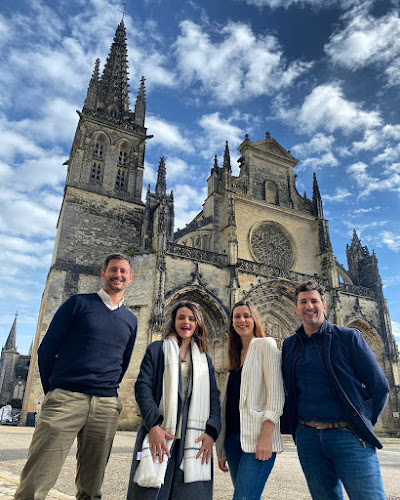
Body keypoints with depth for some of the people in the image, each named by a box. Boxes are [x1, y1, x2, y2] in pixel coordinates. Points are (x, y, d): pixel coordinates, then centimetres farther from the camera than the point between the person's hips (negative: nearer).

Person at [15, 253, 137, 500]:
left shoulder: (131, 320, 14)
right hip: (66, 398, -3)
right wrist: (52, 391, 5)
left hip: (106, 406, 4)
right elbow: (47, 348, 4)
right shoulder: (79, 303, 3)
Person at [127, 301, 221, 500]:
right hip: (159, 435, -2)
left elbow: (214, 398, 10)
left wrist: (211, 432, -5)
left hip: (194, 439, 3)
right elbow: (143, 386, -2)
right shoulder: (157, 349, 7)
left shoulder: (205, 360, 16)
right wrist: (154, 425, -14)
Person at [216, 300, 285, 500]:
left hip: (257, 438, -7)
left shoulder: (265, 345, -1)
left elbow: (276, 393, -9)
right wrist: (222, 450, 17)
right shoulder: (236, 354, 18)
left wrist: (266, 436, -18)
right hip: (233, 436, 7)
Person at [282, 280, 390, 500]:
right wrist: (295, 425, 9)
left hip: (348, 436, -3)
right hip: (307, 438, 3)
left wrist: (362, 424, 1)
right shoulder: (289, 345, 8)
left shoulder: (348, 337, -2)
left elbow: (379, 387, -1)